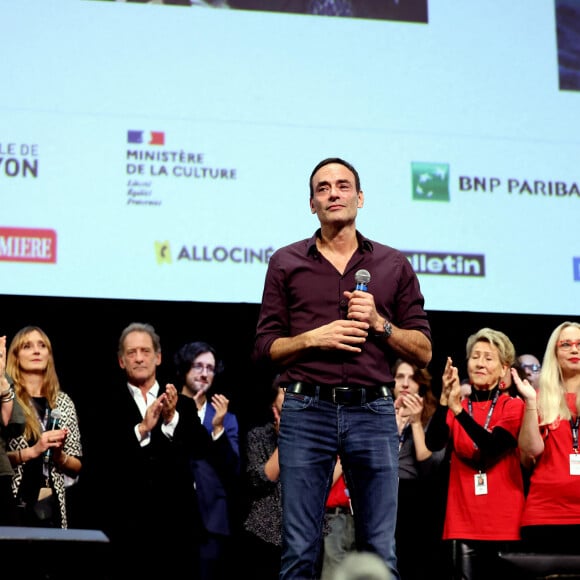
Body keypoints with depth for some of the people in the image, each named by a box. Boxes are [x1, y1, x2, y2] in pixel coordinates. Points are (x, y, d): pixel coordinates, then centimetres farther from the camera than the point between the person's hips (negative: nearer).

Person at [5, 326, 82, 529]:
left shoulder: (63, 402, 8)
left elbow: (76, 467, 11)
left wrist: (58, 455, -7)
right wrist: (32, 451, -17)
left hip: (52, 507, 3)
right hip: (13, 505, -3)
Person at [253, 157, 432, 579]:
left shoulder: (394, 265, 12)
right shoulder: (286, 263, 11)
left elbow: (423, 351, 10)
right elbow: (265, 349, 9)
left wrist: (379, 323, -6)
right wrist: (315, 338, -8)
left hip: (373, 412, 1)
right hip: (307, 410, 0)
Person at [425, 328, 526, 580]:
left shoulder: (513, 406, 1)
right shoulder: (455, 407, 10)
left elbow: (493, 446, -16)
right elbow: (433, 443, -7)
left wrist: (458, 409, -25)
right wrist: (444, 400, -21)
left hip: (504, 521, -2)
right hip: (465, 520, 2)